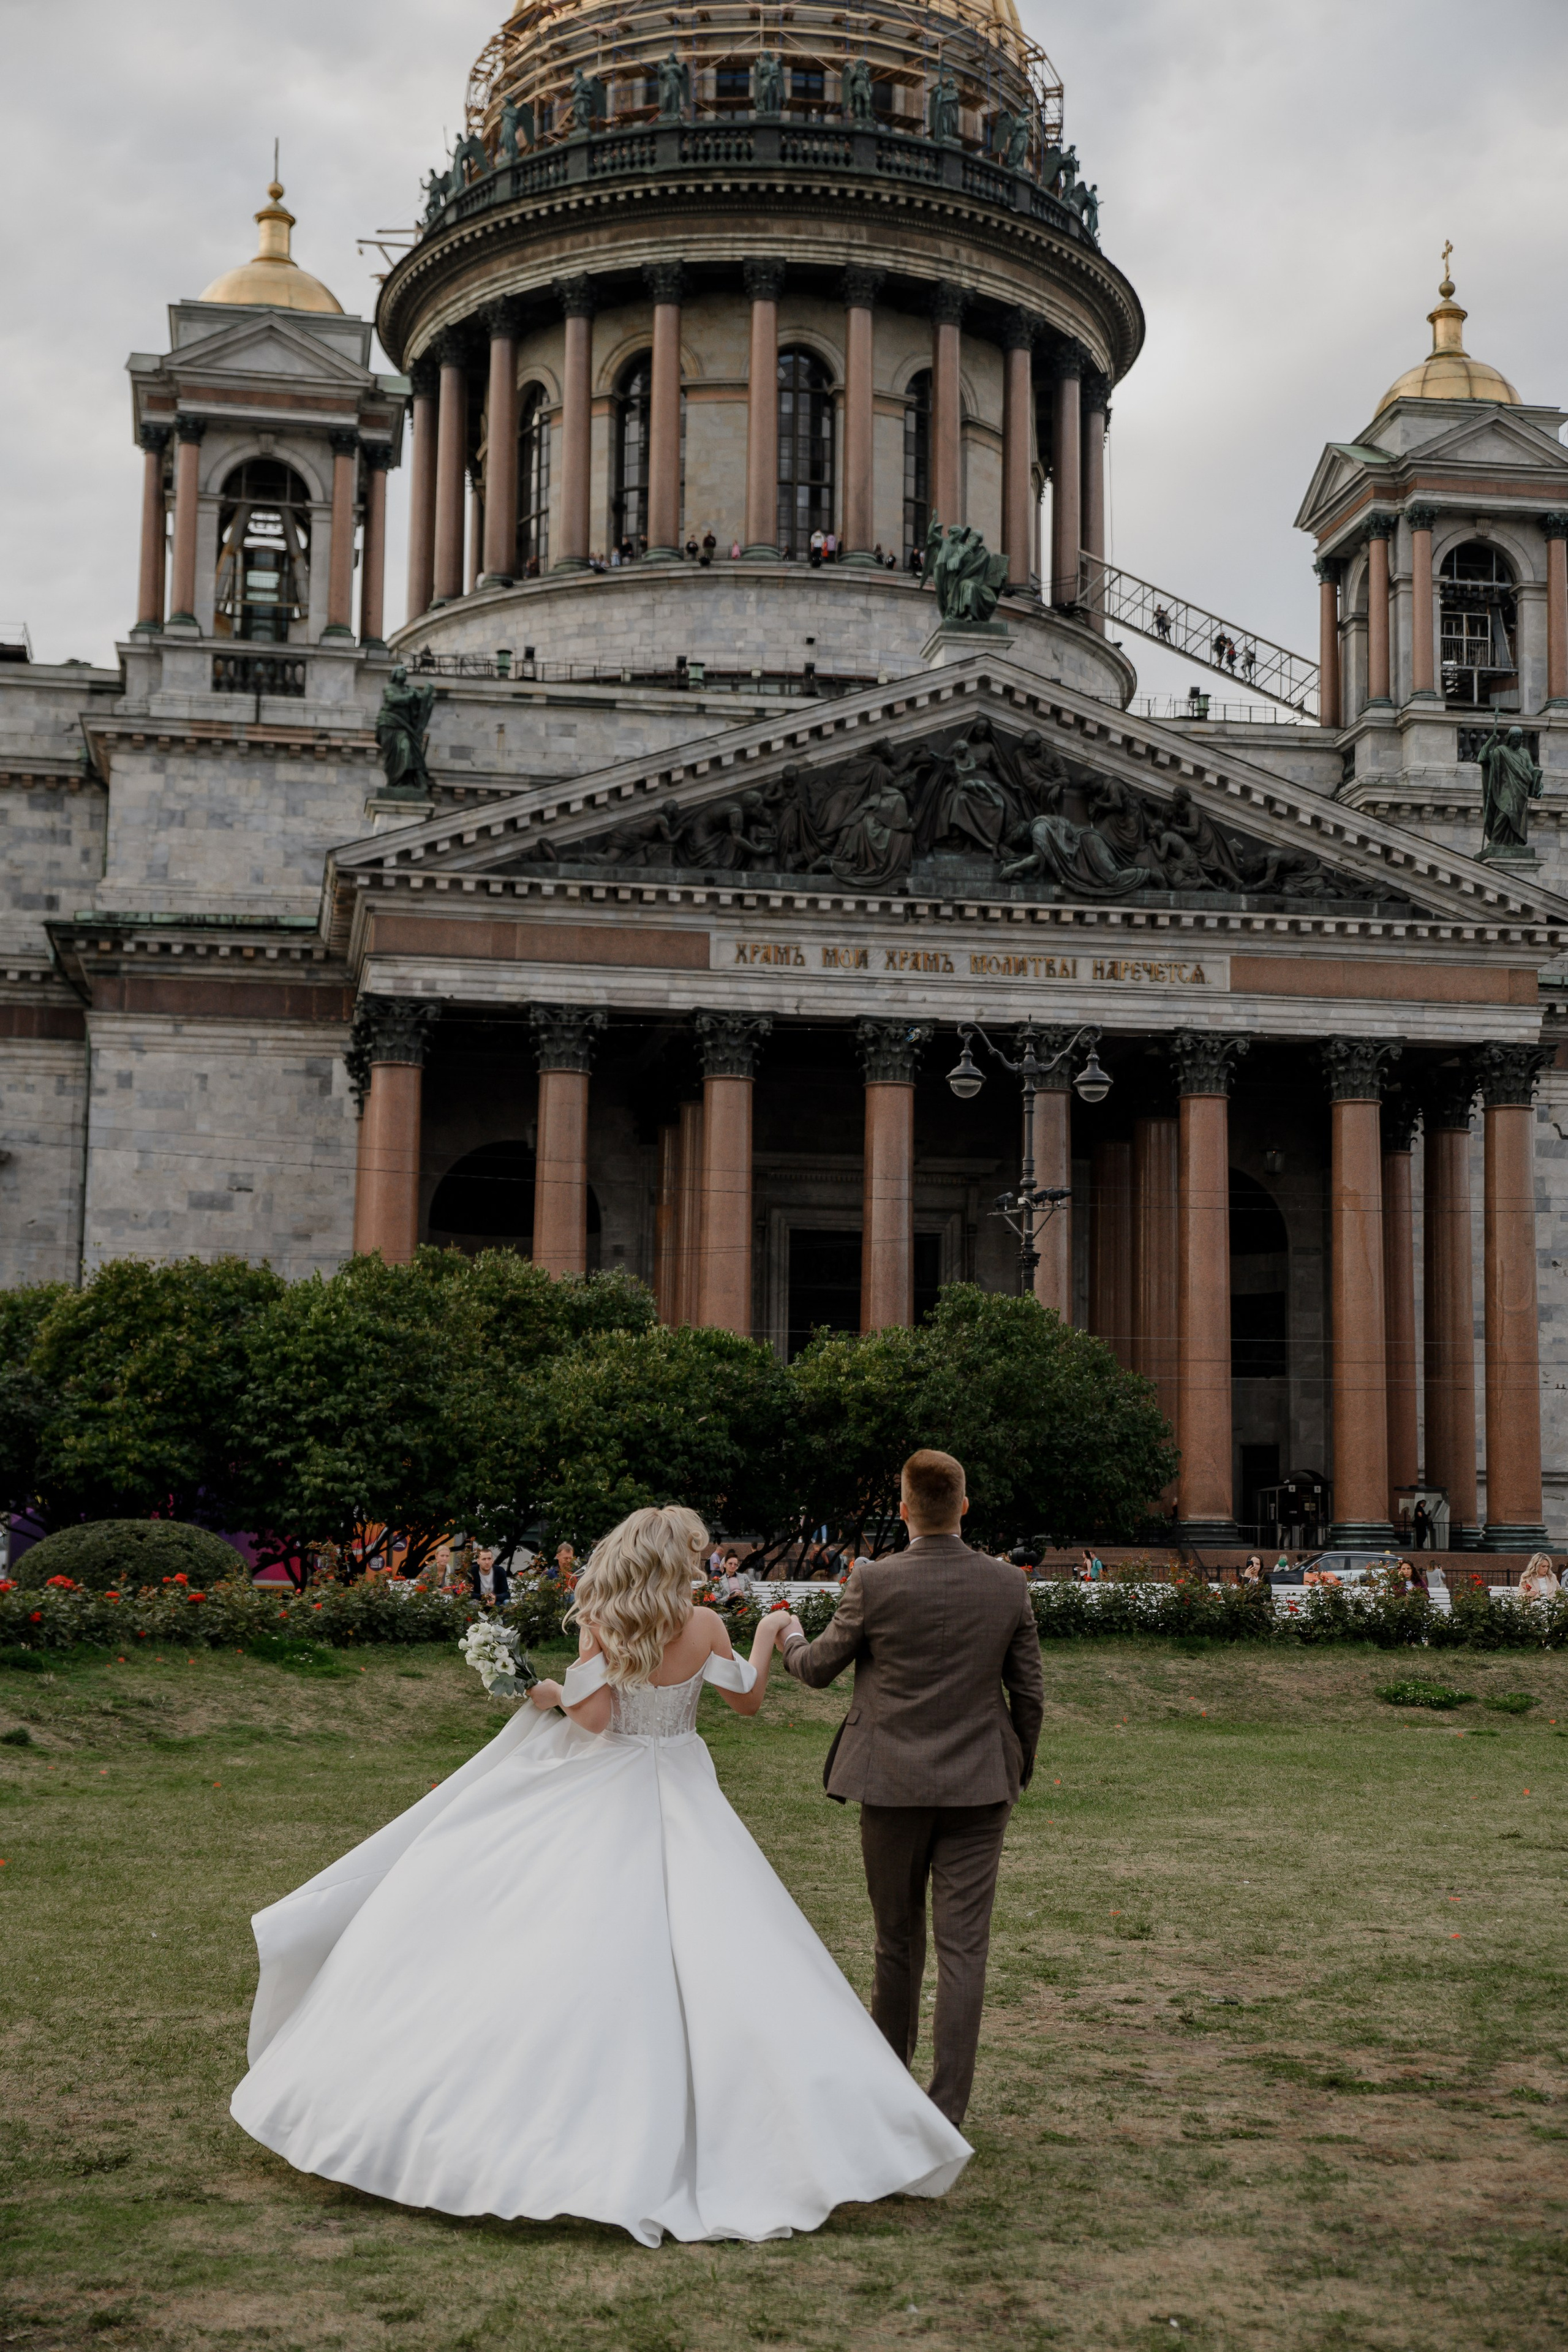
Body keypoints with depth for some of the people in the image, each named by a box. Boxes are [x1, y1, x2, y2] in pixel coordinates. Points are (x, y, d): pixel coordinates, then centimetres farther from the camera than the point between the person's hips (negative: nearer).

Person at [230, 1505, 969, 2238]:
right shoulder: (705, 1627, -5)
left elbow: (593, 1717, -16)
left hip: (596, 1806, -1)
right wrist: (768, 1634, 23)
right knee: (703, 1957, 1)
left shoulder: (599, 1626, -9)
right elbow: (746, 1700, 8)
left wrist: (544, 1692, 2)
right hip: (680, 1809, 1)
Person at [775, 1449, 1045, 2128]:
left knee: (897, 1942, 15)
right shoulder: (1008, 1587, -2)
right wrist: (1018, 1769, 20)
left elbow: (818, 1669, 3)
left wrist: (788, 1638, 25)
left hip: (894, 1786, -1)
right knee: (963, 1947, 2)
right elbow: (1029, 1694, 4)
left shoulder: (874, 1583, -10)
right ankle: (946, 2109, 1)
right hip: (978, 1788, 1)